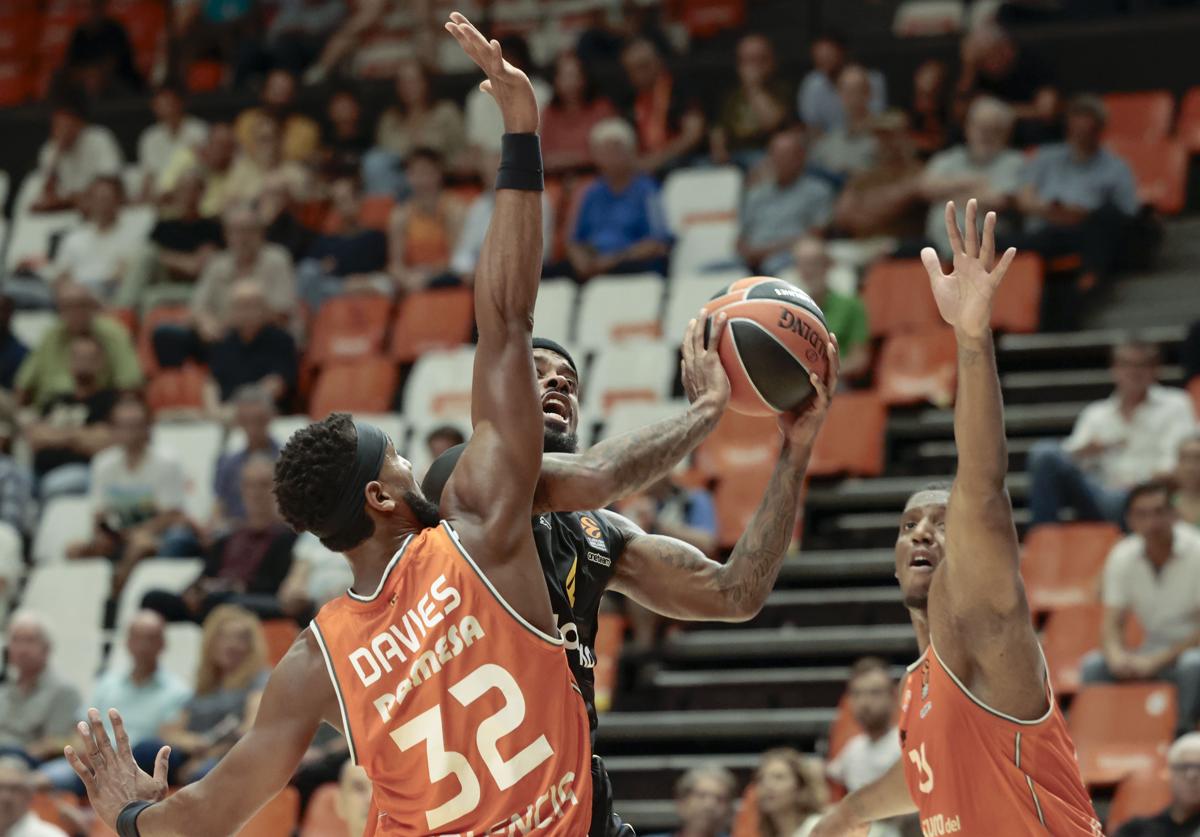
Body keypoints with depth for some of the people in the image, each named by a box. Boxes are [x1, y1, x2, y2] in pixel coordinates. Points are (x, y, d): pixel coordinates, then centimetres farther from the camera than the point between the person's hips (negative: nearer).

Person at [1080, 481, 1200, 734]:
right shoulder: (1121, 558, -1)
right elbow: (1112, 623, -2)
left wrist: (1158, 661, -27)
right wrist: (1116, 654, -26)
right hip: (1151, 654, 4)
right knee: (1094, 664, -21)